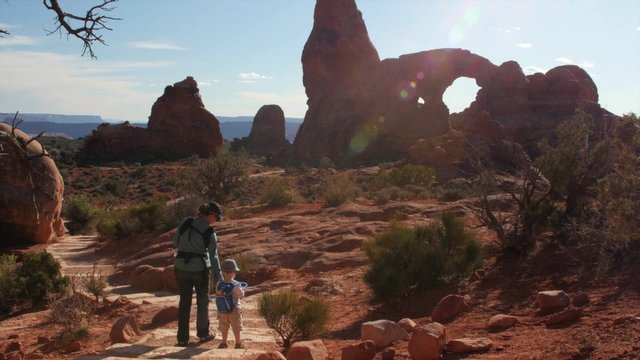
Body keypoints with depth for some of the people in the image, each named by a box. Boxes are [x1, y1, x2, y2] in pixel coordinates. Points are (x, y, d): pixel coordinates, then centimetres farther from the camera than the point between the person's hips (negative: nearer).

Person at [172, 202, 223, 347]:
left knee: (184, 302, 13)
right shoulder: (210, 233, -14)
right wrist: (219, 277, -4)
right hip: (200, 268, -3)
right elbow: (213, 257, -12)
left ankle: (182, 338, 14)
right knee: (203, 301, 17)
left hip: (182, 267, 3)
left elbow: (175, 242, 4)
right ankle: (203, 333, 29)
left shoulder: (185, 222, -6)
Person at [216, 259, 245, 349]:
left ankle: (224, 343, 26)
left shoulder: (219, 284, -9)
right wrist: (242, 290, 3)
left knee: (224, 328, 17)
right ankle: (238, 343, 18)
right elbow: (241, 295, -13)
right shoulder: (236, 285, -21)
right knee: (236, 328, 10)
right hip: (234, 310, -3)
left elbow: (217, 294, 1)